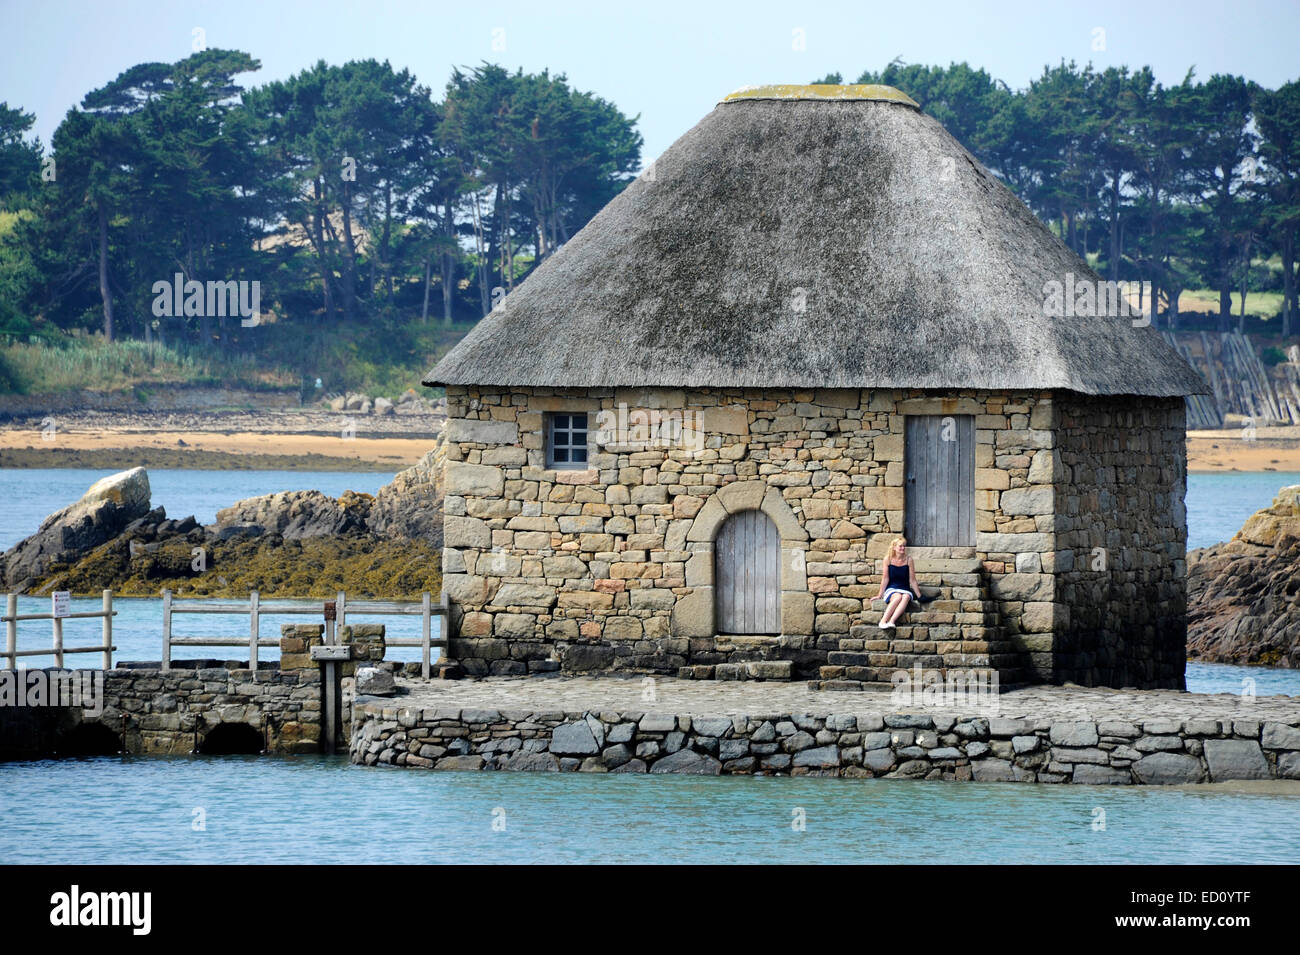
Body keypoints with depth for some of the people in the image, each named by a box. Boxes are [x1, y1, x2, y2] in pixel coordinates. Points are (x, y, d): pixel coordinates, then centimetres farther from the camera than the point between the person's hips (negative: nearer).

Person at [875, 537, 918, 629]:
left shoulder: (908, 560, 1)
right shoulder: (888, 559, -1)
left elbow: (912, 580, 5)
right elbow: (885, 578, 1)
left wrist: (919, 596, 4)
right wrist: (880, 595, 1)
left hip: (905, 590, 1)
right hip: (891, 590, -1)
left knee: (906, 597, -36)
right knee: (898, 597, -36)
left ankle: (891, 622, -50)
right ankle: (883, 621, -44)